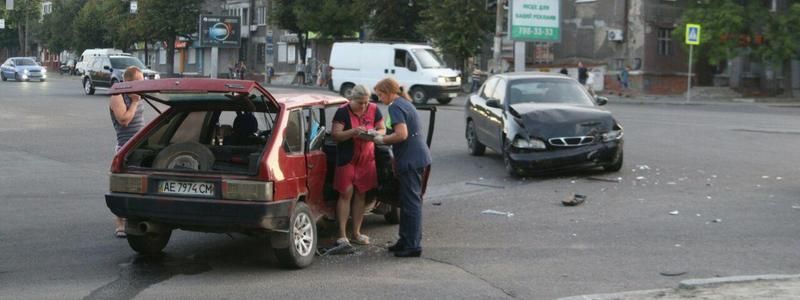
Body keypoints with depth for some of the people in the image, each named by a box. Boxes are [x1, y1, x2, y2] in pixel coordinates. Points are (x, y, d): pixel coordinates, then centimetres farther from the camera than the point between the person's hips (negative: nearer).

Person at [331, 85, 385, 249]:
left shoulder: (374, 110, 0)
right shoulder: (343, 112, -11)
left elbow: (382, 130, 9)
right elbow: (335, 135, -14)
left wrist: (375, 133, -14)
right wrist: (353, 132, -30)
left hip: (366, 158, 4)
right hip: (347, 158, -4)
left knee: (361, 194, 8)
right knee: (346, 194, -6)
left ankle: (356, 233, 17)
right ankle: (342, 235, -3)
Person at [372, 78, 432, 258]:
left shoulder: (395, 107, -13)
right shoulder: (406, 103, 17)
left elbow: (402, 134, -23)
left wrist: (381, 140, -10)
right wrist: (384, 138, 14)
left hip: (410, 160, -10)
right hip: (418, 157, 10)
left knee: (411, 202, -7)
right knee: (409, 201, 16)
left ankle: (413, 245, -4)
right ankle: (406, 240, 23)